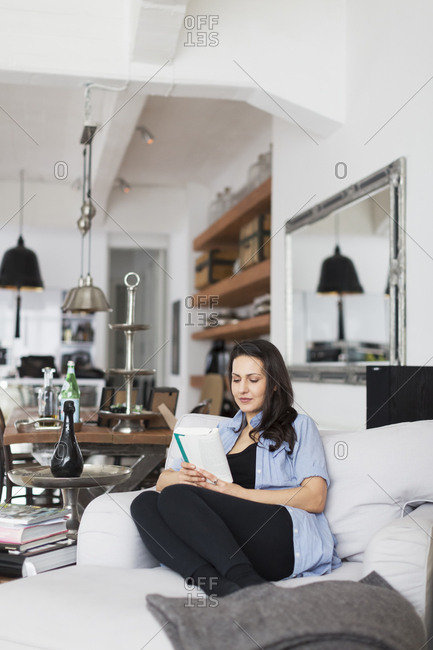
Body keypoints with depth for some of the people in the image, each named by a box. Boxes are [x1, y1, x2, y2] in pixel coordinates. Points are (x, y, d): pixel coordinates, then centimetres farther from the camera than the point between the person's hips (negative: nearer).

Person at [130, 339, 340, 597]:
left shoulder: (299, 426, 15)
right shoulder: (223, 432, 29)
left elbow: (315, 499, -1)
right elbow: (163, 480, 22)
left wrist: (238, 492, -9)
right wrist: (182, 477, -5)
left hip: (287, 535, -5)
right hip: (227, 548, 6)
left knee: (176, 496, -24)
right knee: (144, 503, -17)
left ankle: (249, 585, -39)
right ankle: (216, 584, -37)